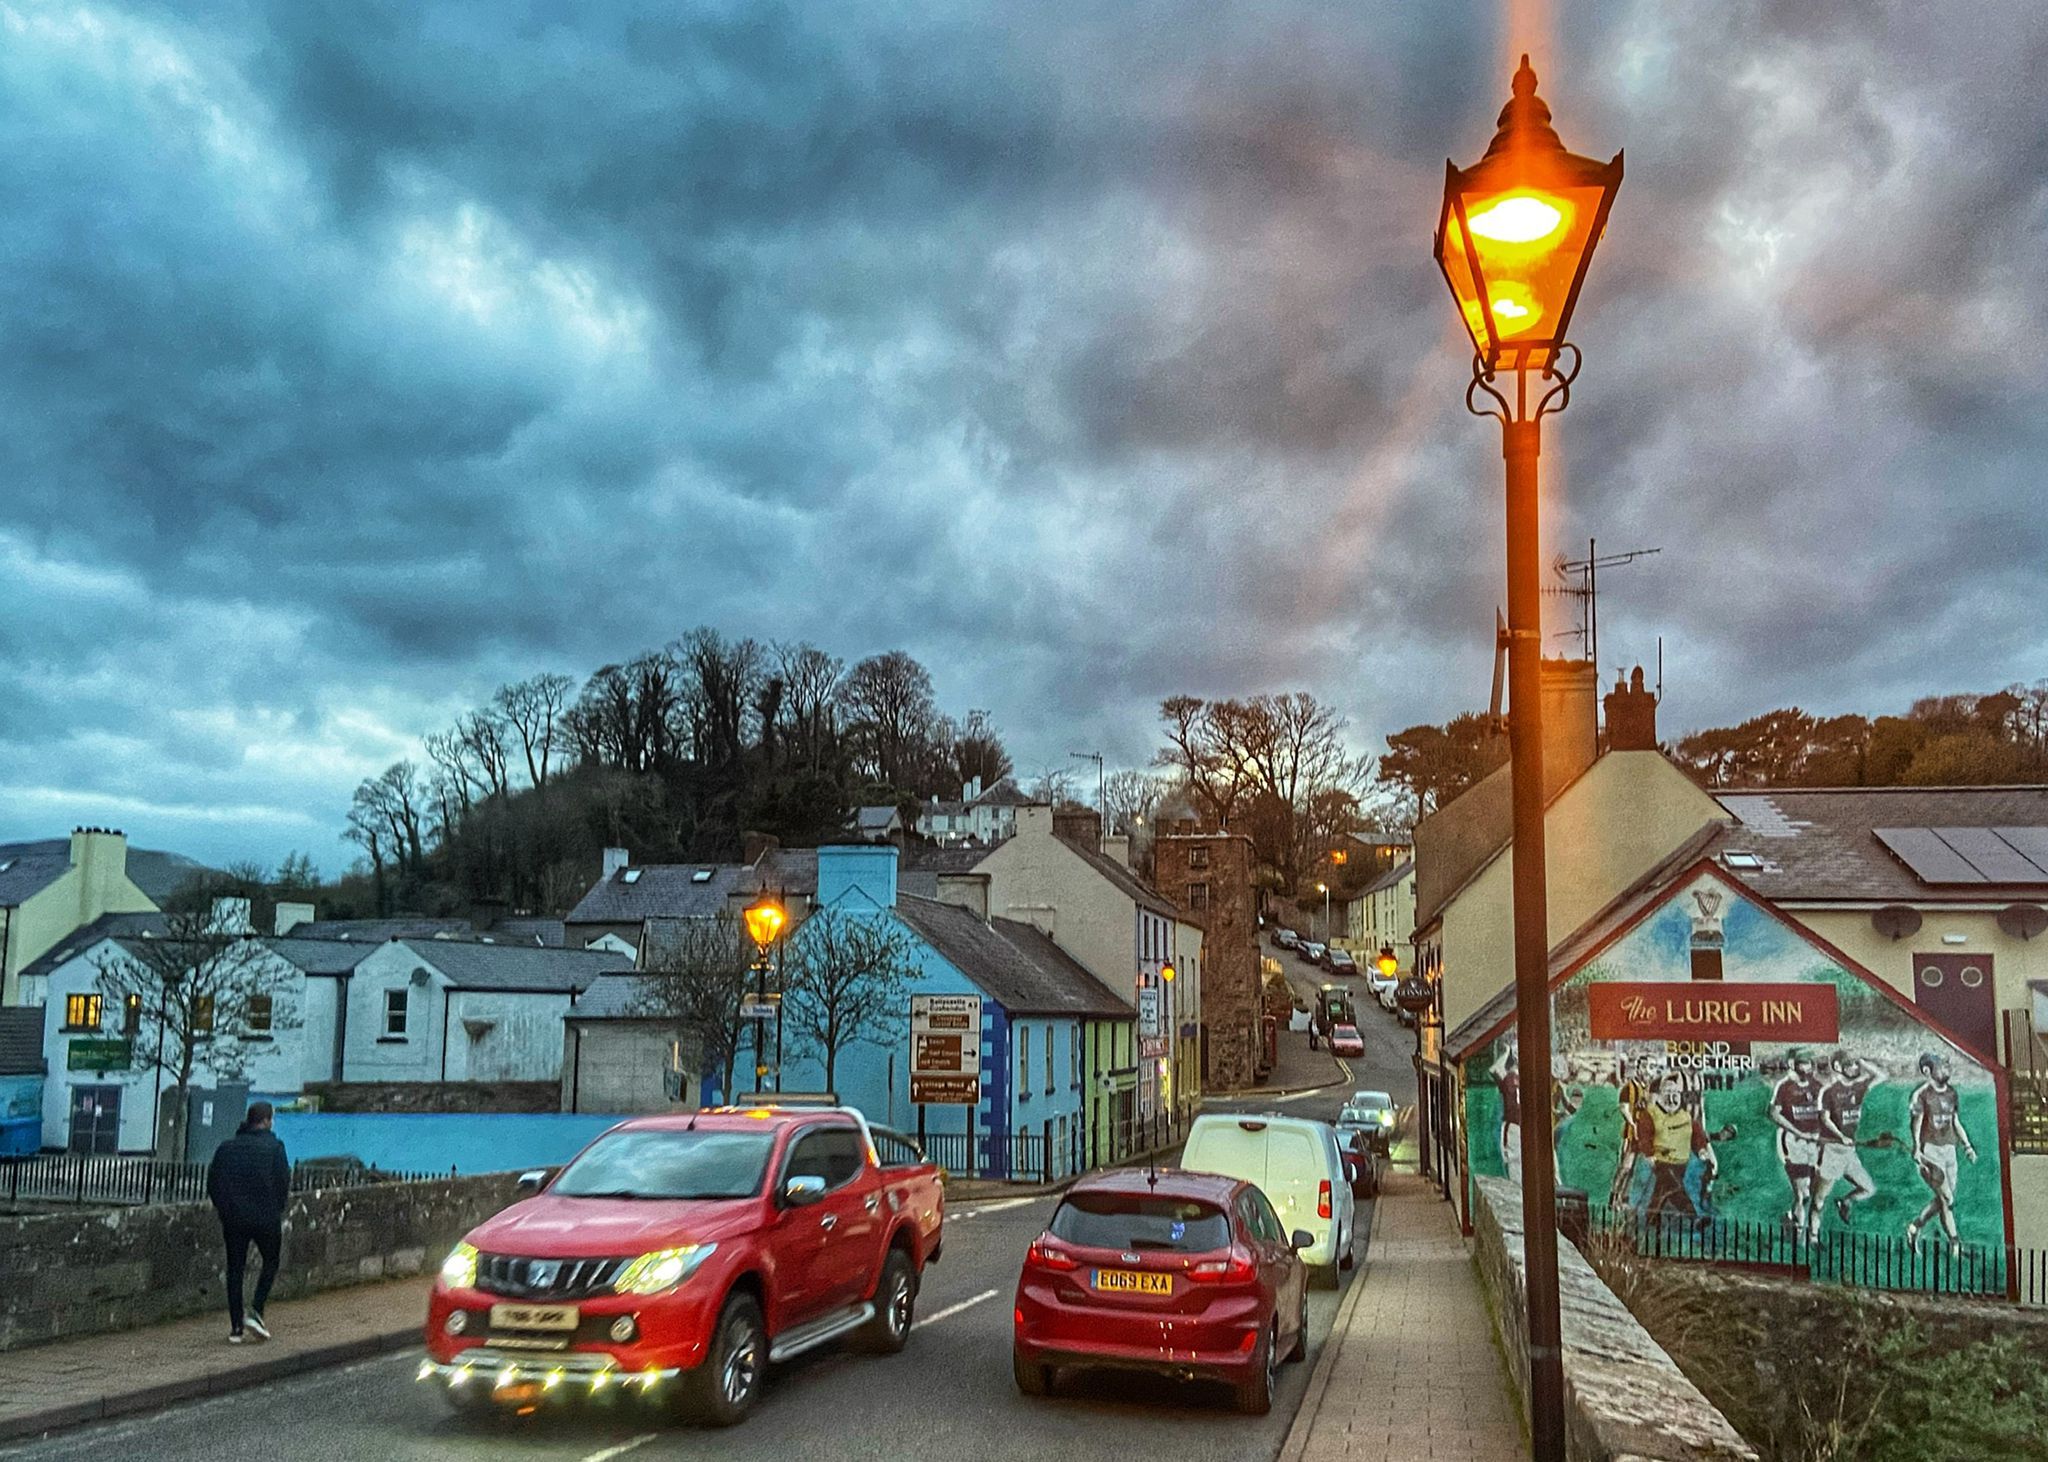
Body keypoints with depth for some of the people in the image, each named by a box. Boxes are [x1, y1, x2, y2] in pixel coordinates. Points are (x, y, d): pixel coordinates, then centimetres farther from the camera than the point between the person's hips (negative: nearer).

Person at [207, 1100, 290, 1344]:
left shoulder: (226, 1148, 7)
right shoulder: (274, 1147, -6)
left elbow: (212, 1184, 9)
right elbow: (284, 1182, -9)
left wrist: (224, 1210, 18)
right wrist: (277, 1210, 6)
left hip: (232, 1218, 4)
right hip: (266, 1218, -3)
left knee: (235, 1269, 9)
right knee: (270, 1262, 14)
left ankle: (236, 1328, 7)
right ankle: (255, 1312, -2)